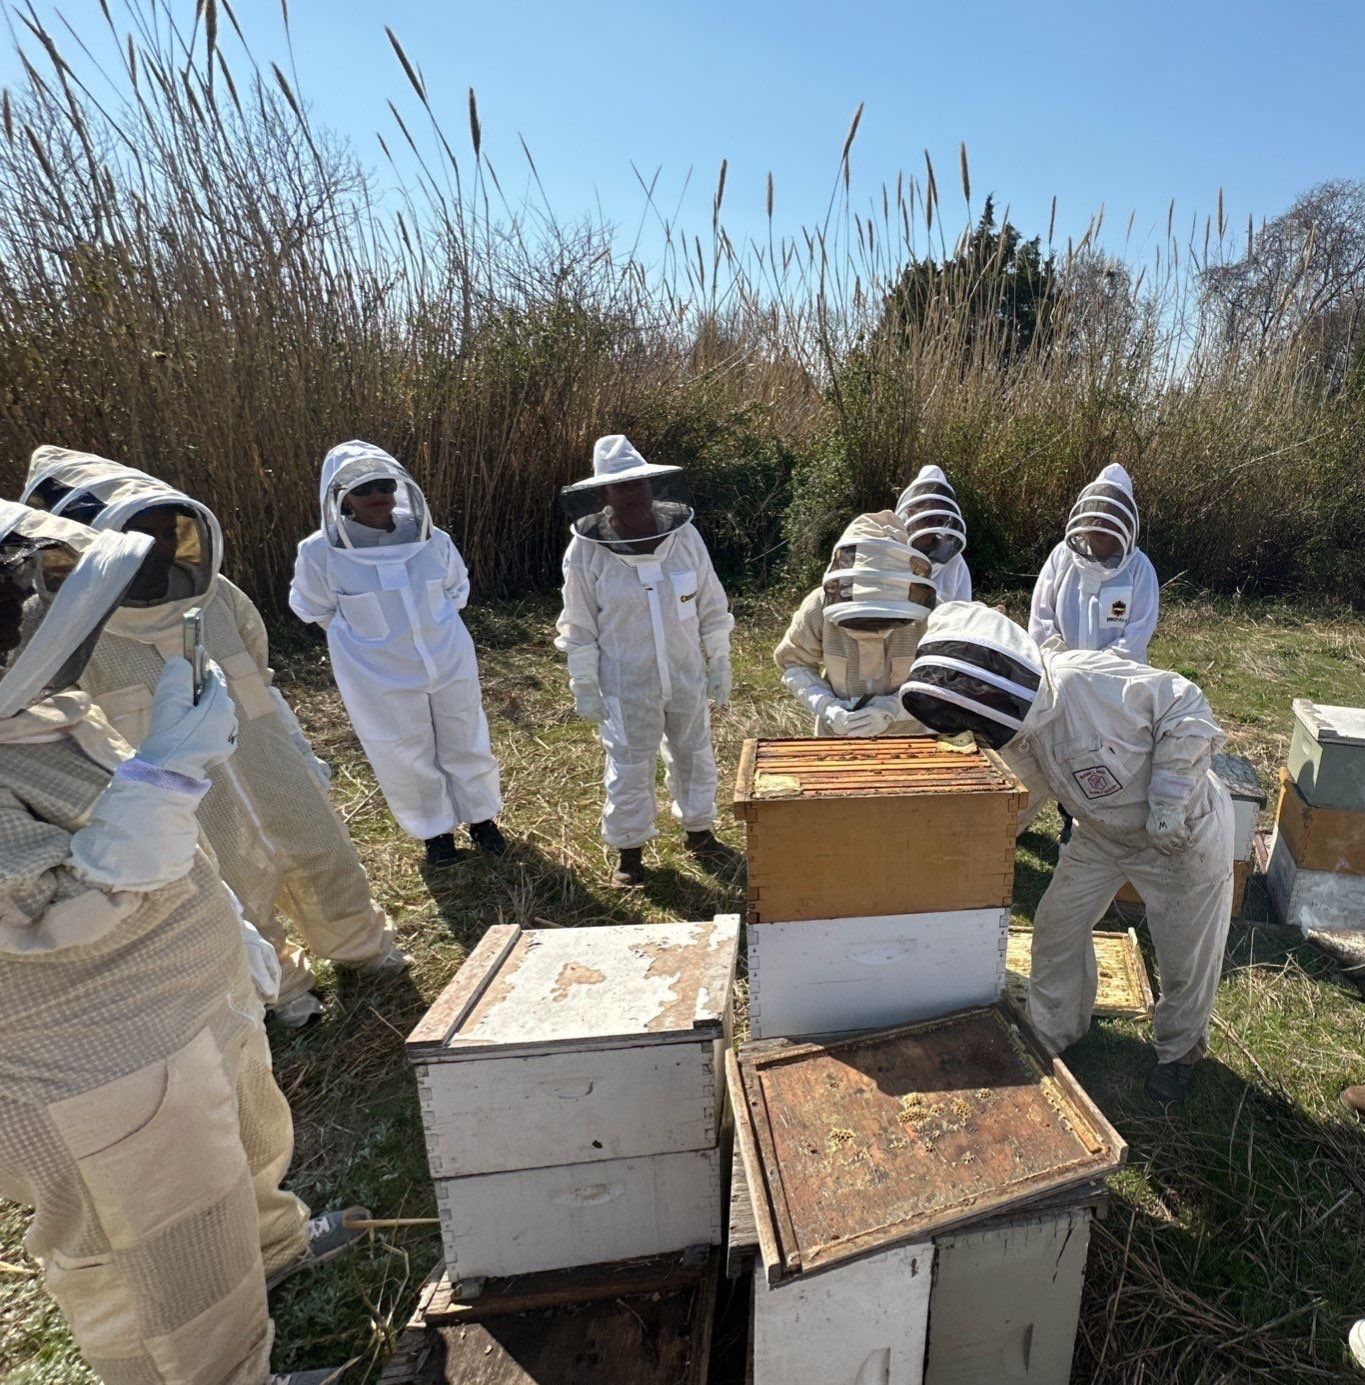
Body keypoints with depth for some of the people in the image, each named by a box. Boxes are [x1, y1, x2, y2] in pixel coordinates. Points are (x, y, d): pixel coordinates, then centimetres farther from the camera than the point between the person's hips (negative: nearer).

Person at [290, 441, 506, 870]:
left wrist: (434, 634, 10)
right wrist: (372, 640, 5)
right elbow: (315, 610, 2)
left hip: (452, 668, 2)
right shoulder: (321, 553, -16)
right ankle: (435, 830, 38)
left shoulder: (432, 540, -9)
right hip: (382, 682, -2)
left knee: (466, 745, 17)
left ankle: (481, 817, 41)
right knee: (408, 758, 13)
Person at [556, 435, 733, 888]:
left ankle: (699, 829, 42)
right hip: (627, 686, -2)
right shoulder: (586, 550, -13)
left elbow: (713, 608, 1)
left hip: (687, 678, 3)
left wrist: (720, 665, 4)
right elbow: (579, 628, -5)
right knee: (629, 769, 10)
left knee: (694, 757, 18)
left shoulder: (684, 535, -8)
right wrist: (584, 688, -4)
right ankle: (629, 849, 32)